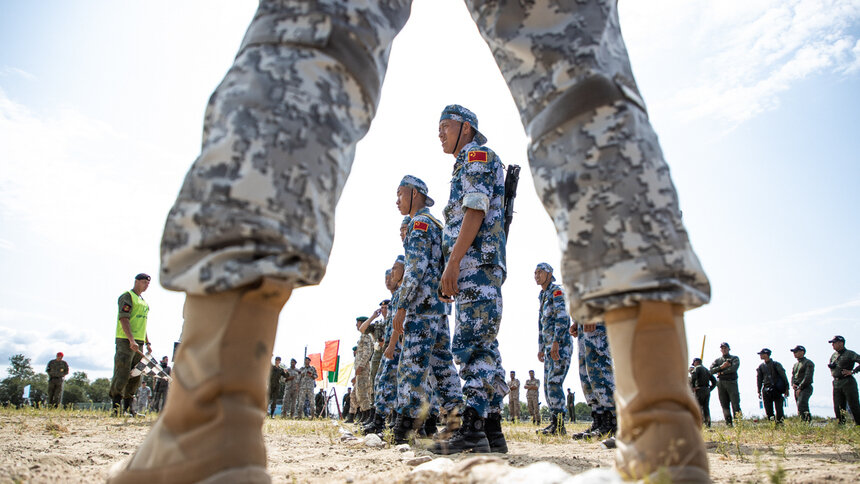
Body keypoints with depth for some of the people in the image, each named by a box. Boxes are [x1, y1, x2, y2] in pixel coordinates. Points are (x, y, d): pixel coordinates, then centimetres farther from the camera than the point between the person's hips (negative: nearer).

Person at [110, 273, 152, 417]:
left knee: (136, 375, 7)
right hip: (125, 340, -8)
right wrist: (131, 340, -24)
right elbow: (123, 318, -15)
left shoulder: (143, 301, 23)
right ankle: (116, 407, -5)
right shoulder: (127, 296, -3)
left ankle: (128, 406, 12)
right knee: (122, 374, -10)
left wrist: (147, 343, 18)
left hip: (138, 342, 9)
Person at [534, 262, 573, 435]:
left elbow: (562, 318, -19)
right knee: (548, 385, 7)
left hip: (561, 345, -9)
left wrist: (556, 342, -26)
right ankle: (554, 423, 11)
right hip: (549, 347, 9)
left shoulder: (556, 291, -7)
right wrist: (541, 348, 22)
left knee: (554, 383, -16)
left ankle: (559, 426, -16)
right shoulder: (542, 297, 21)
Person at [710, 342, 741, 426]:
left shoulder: (735, 358, 10)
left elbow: (734, 368, -9)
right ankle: (728, 424, 3)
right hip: (721, 384, 3)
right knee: (725, 406, 1)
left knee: (735, 404, -8)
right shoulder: (717, 360, 18)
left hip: (732, 382, -3)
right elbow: (711, 370, 5)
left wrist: (721, 372, -6)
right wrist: (721, 367, -8)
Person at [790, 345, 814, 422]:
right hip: (797, 389, 8)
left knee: (801, 405, -24)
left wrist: (800, 387, -16)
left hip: (805, 388, -8)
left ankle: (806, 420, -26)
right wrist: (793, 384, -2)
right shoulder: (795, 364, 21)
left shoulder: (808, 363, -4)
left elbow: (808, 376, -12)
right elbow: (793, 376, 20)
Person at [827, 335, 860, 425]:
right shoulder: (833, 355, 15)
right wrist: (830, 365, 8)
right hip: (836, 383, 7)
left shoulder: (849, 354, -6)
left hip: (848, 382, -6)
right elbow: (830, 365, 30)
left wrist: (852, 371, -18)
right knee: (838, 407, 7)